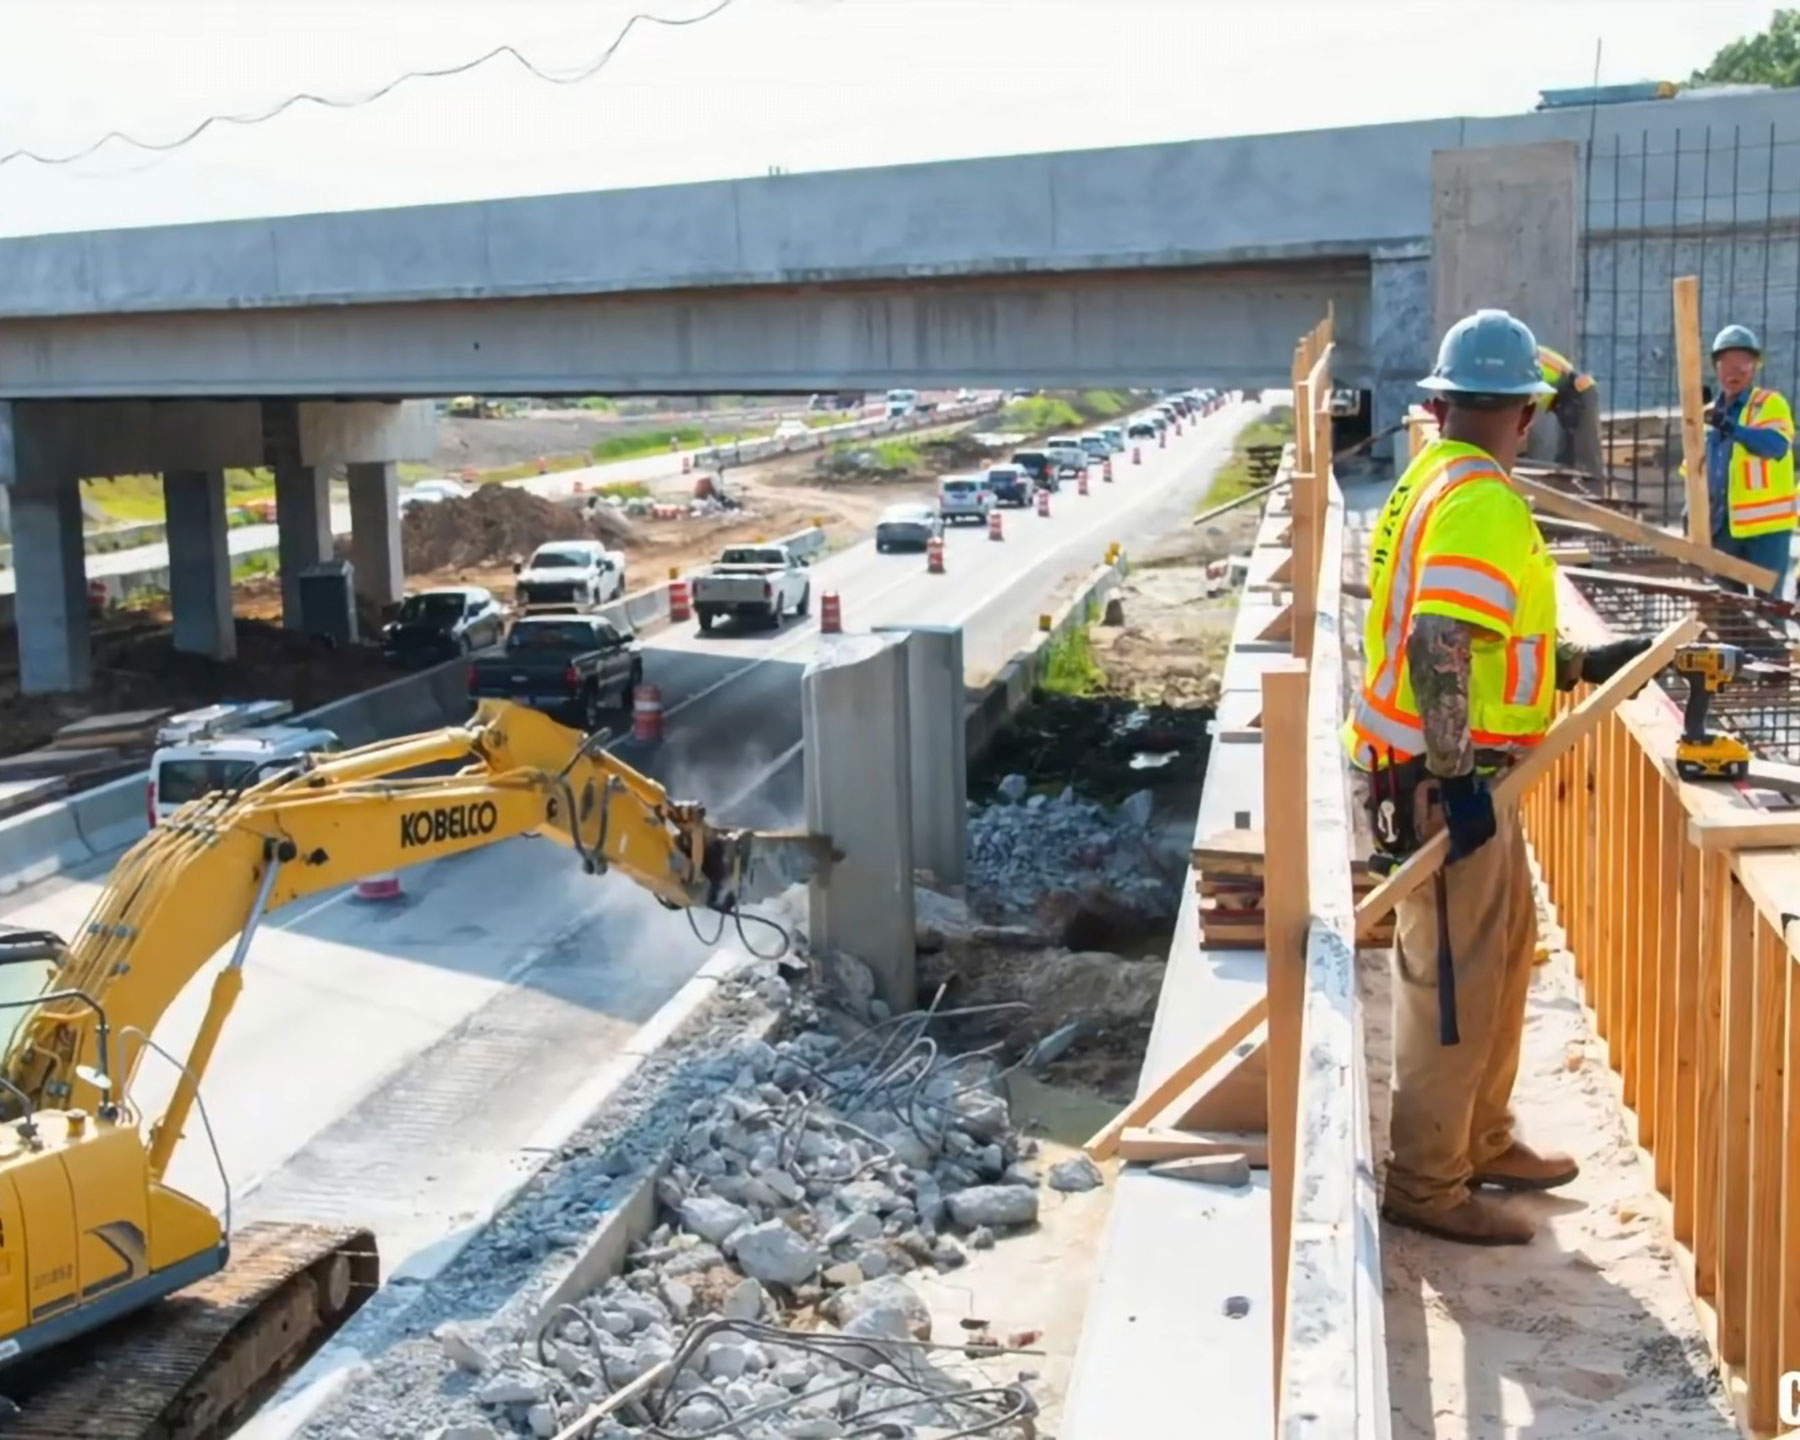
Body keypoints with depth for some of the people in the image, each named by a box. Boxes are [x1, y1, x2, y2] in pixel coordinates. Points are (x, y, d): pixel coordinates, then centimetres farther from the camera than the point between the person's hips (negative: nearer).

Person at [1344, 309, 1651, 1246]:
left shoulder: (1433, 480, 12)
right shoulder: (1481, 502, -19)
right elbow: (1439, 648, -31)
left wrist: (1581, 665, 18)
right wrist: (1448, 781, -28)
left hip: (1452, 772, 10)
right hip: (1442, 781, -10)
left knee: (1506, 950, 20)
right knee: (1454, 978, 0)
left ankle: (1482, 1143, 34)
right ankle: (1424, 1183, 12)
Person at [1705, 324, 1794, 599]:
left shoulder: (1770, 404, -5)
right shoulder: (1710, 413, 14)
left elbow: (1777, 445, -25)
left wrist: (1732, 428, -39)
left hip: (1766, 524, -6)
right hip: (1723, 525, 6)